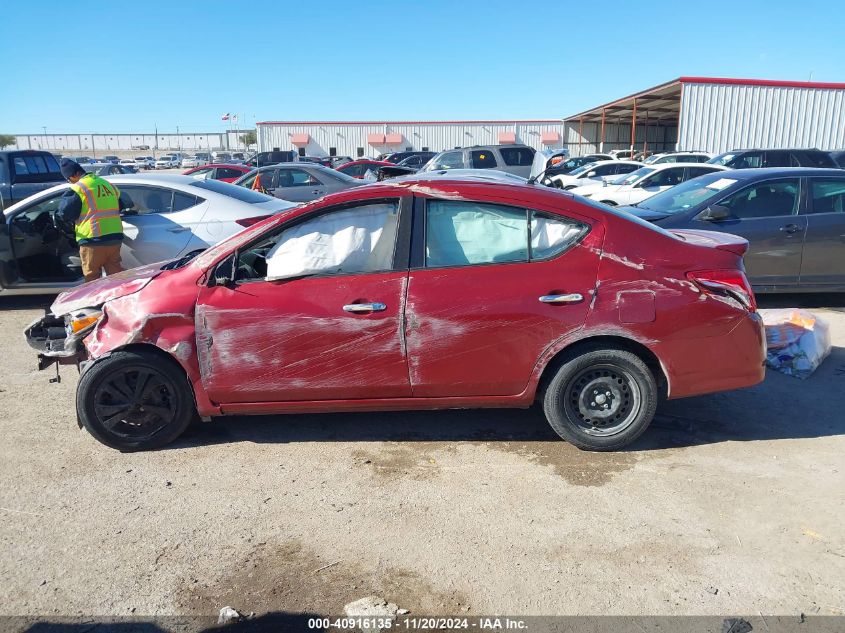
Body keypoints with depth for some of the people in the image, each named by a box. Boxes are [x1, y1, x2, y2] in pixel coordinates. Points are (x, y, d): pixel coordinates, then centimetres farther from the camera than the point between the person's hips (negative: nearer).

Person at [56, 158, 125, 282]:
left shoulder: (78, 188, -7)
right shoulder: (107, 184, 13)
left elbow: (65, 212, -8)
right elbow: (119, 205, 24)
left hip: (93, 239, -6)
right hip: (115, 236, 6)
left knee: (92, 277, 5)